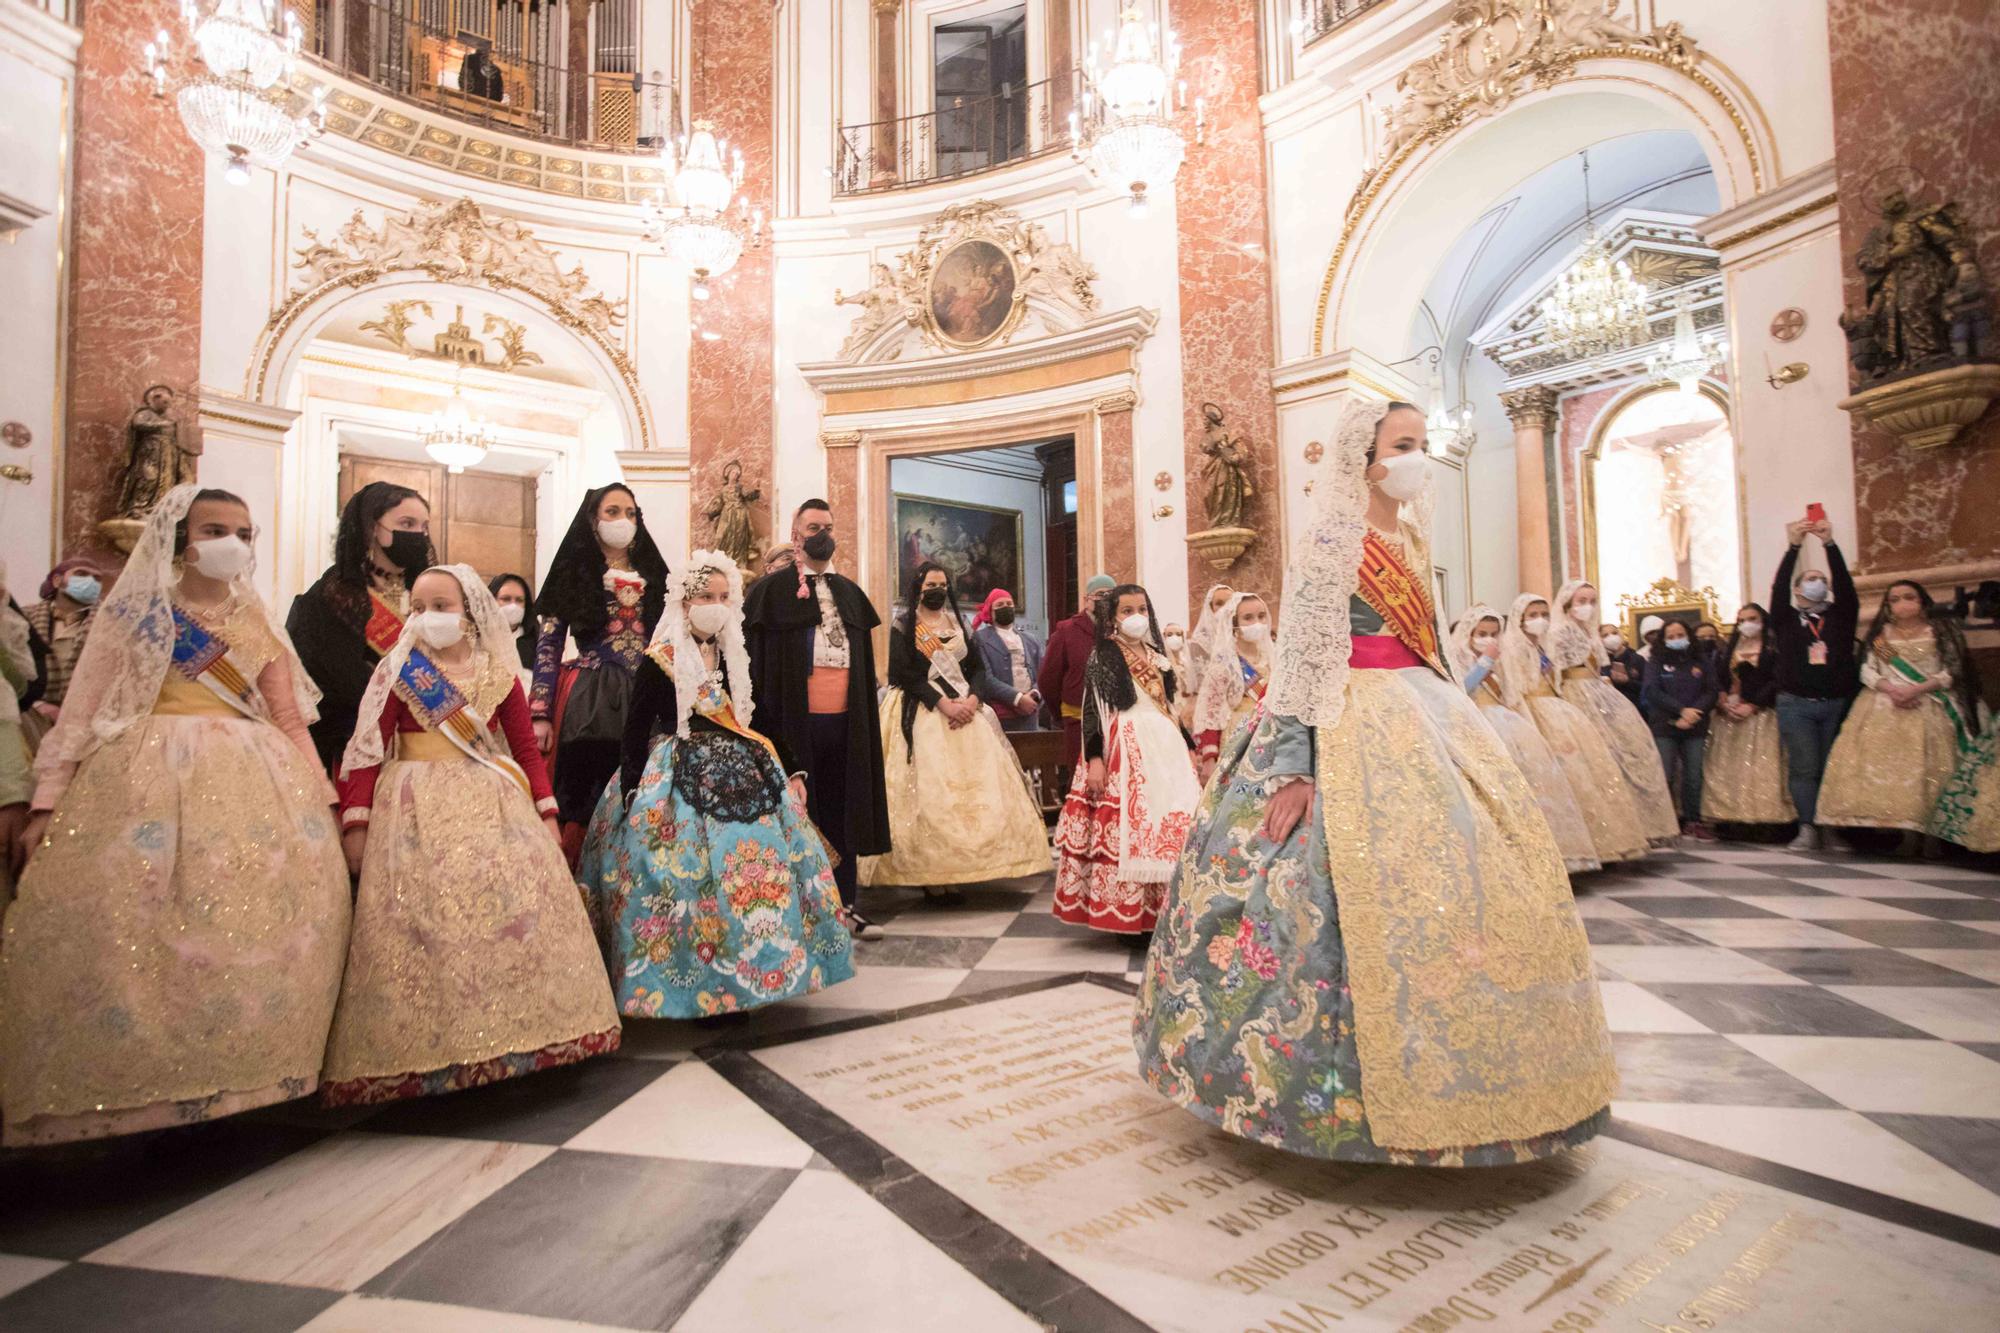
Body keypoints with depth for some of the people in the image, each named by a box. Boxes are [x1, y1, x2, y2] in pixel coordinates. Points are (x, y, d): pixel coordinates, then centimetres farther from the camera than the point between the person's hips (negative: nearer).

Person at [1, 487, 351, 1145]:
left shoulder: (258, 623, 15)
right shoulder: (133, 610, 8)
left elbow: (288, 719, 15)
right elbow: (82, 709, 4)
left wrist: (322, 796, 10)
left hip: (253, 784, 3)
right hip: (149, 777, -2)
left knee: (259, 918, -5)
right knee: (132, 921, -11)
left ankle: (241, 1071, 5)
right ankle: (138, 1083, 2)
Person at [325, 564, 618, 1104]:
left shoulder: (498, 675, 9)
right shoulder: (398, 671, 4)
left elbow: (526, 747, 9)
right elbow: (367, 750, -1)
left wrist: (546, 811, 2)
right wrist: (356, 822, -9)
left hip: (493, 800, 2)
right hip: (417, 806, -2)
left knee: (521, 891, -9)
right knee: (421, 900, -12)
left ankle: (512, 1028, 4)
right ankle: (418, 1047, 0)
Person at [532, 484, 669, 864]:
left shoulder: (654, 573, 13)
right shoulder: (574, 573, 4)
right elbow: (548, 645, -1)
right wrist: (541, 714, -9)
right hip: (589, 702, -3)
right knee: (584, 802, -2)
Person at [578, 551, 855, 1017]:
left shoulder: (734, 657, 9)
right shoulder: (660, 660, -5)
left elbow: (756, 719, 15)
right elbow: (636, 729, -6)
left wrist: (790, 771, 12)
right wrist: (631, 795, -13)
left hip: (740, 772, 5)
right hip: (680, 780, -5)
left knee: (758, 866, 1)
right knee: (690, 877, -10)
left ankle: (734, 985, 16)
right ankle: (697, 989, 7)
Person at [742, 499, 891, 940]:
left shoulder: (850, 592, 16)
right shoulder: (771, 590, 1)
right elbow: (753, 659, -5)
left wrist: (868, 712, 13)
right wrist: (763, 720, -11)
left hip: (846, 721, 5)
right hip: (794, 721, -4)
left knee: (842, 811, 9)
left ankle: (845, 904, 17)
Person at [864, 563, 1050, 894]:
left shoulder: (958, 626, 17)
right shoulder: (903, 628, 3)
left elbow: (978, 668, 10)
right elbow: (906, 674, -9)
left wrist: (971, 700, -11)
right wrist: (943, 703, -19)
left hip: (965, 709, 5)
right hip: (922, 714, -5)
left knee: (975, 786, -3)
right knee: (930, 791, -11)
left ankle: (966, 865, 2)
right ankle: (931, 874, -9)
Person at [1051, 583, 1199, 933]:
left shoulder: (1156, 654, 18)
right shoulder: (1101, 657, 0)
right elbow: (1091, 711, -7)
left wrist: (1189, 748, 19)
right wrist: (1094, 759, -16)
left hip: (1165, 744, 6)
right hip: (1124, 746, -6)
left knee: (1176, 823, 2)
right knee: (1126, 824, -11)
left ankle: (1166, 910, 12)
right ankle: (1127, 913, -2)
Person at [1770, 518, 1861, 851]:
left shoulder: (1840, 615, 11)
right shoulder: (1787, 619, 8)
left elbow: (1845, 585, -3)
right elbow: (1778, 589, -6)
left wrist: (1830, 544, -12)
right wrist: (1793, 546, -13)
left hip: (1836, 703, 2)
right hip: (1796, 704, -1)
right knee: (1803, 768, -5)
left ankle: (1831, 828, 9)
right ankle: (1807, 829, -3)